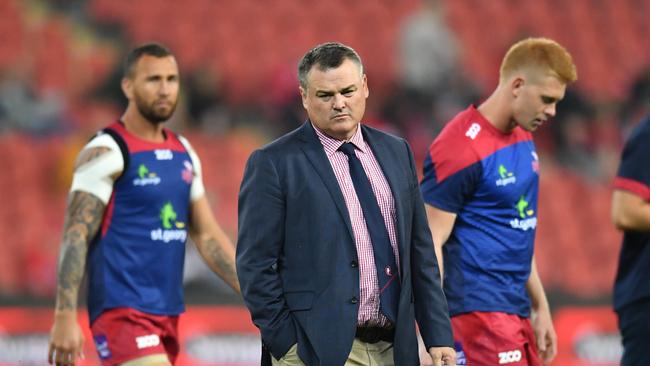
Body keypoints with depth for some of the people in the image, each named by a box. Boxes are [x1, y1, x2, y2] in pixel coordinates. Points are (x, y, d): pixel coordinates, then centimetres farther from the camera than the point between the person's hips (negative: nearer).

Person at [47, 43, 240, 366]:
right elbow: (75, 236, -14)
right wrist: (65, 317, -22)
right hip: (123, 312, -8)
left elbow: (207, 236, 18)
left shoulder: (184, 154, 15)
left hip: (166, 313, 8)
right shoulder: (106, 153, -9)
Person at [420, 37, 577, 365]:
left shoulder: (524, 138, 13)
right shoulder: (462, 148, -15)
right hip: (479, 311, -9)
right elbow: (429, 244, -16)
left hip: (516, 311, 9)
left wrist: (540, 307, 24)